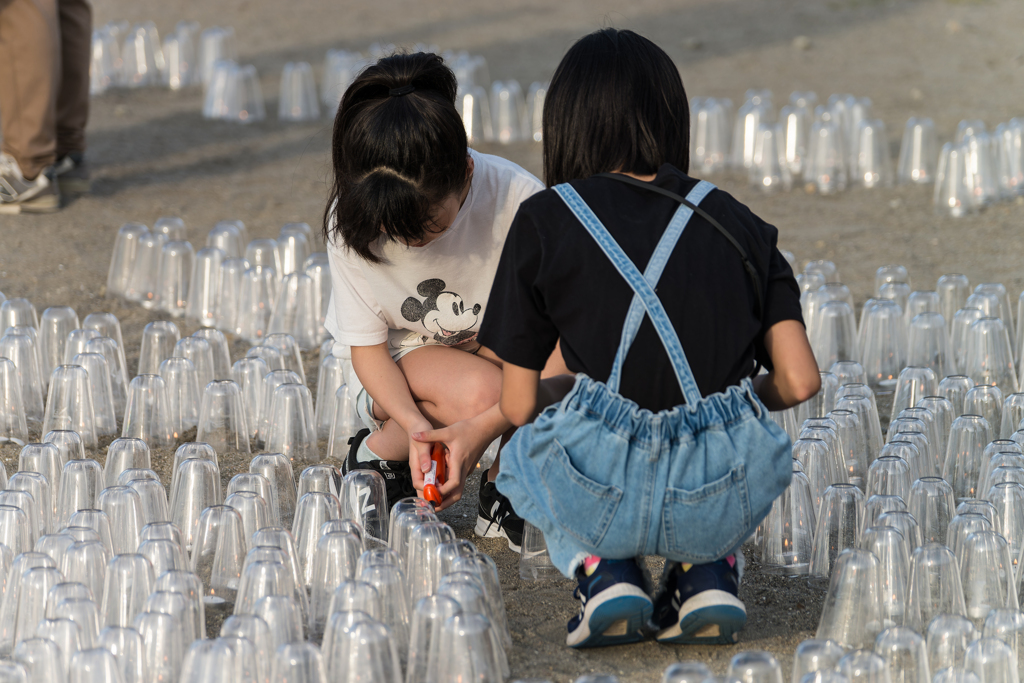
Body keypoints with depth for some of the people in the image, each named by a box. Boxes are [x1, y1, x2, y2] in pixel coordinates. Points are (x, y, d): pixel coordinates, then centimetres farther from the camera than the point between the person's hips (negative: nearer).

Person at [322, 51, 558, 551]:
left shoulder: (518, 203, -28)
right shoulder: (352, 220, -23)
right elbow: (367, 346, -13)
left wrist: (482, 426, -37)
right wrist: (414, 424, -33)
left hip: (503, 353, 1)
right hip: (397, 368, -1)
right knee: (477, 389, -35)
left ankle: (505, 491, -3)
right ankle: (378, 454, -5)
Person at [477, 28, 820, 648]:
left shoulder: (545, 221, 7)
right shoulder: (736, 222, 14)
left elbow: (518, 405, 10)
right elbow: (798, 382, 7)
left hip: (605, 493, -2)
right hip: (726, 498, 2)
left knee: (524, 452, 33)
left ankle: (602, 572, 7)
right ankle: (711, 575, 13)